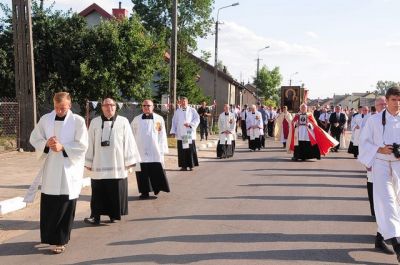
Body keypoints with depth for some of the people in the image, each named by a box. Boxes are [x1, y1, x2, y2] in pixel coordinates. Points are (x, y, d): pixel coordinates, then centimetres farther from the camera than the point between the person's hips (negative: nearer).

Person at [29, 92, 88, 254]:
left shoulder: (78, 121, -5)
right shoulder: (45, 119, 5)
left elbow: (82, 145, -8)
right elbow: (34, 139, 7)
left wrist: (63, 147, -20)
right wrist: (46, 143, -13)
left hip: (69, 169, -3)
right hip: (50, 169, 3)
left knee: (65, 207, 0)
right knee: (47, 205, 8)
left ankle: (61, 241, 11)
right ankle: (49, 236, 28)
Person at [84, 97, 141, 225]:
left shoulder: (123, 121, 1)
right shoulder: (94, 122, 5)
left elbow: (128, 141, 0)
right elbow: (90, 143, 6)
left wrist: (129, 160, -3)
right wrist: (88, 162, 5)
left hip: (117, 164, -1)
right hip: (99, 165, 1)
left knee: (116, 192, 4)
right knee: (98, 192, 1)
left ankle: (113, 214, 17)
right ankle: (95, 215, 3)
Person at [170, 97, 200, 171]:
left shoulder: (192, 111, 7)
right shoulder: (177, 111, 14)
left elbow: (197, 119, 0)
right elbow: (174, 122, 15)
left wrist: (190, 124, -13)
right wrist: (173, 131, 7)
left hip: (190, 134, -2)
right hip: (180, 134, 2)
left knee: (191, 150, -4)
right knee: (182, 150, 0)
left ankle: (191, 165, 3)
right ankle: (183, 166, 6)